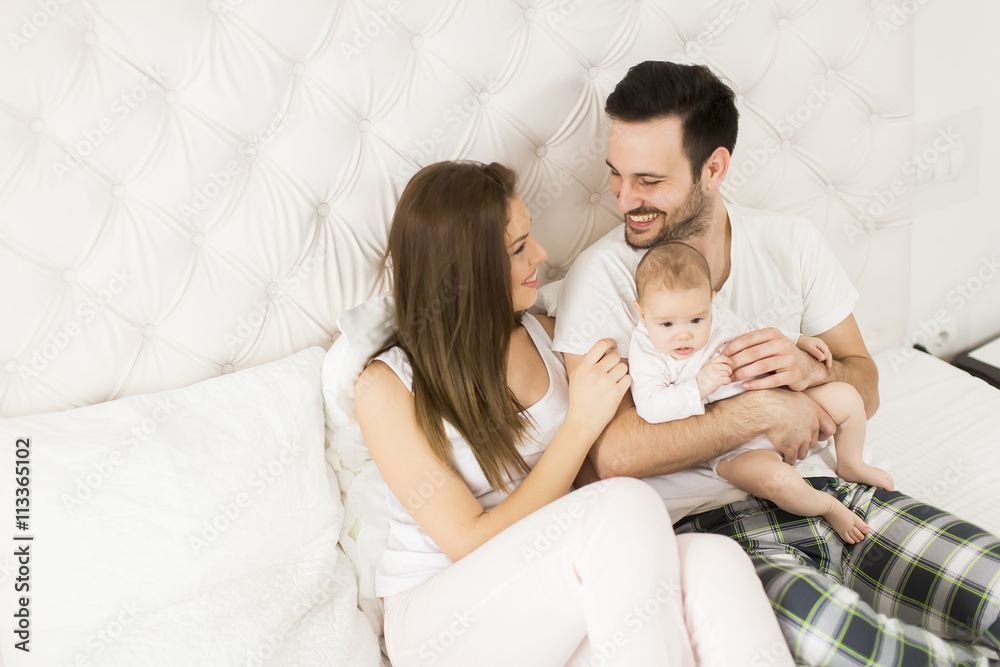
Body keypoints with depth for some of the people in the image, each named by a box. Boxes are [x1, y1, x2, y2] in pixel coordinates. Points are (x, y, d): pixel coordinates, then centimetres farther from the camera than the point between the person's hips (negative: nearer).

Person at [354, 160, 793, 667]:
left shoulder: (546, 336, 4)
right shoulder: (387, 388, -12)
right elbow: (473, 546, -16)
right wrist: (581, 425, -18)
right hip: (440, 620, -5)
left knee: (712, 566, -27)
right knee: (627, 509, -31)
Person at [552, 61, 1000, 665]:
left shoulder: (791, 242, 6)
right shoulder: (601, 278, -7)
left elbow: (865, 390, 11)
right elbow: (611, 453, -17)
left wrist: (812, 369, -12)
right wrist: (758, 411, -16)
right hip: (706, 518, -4)